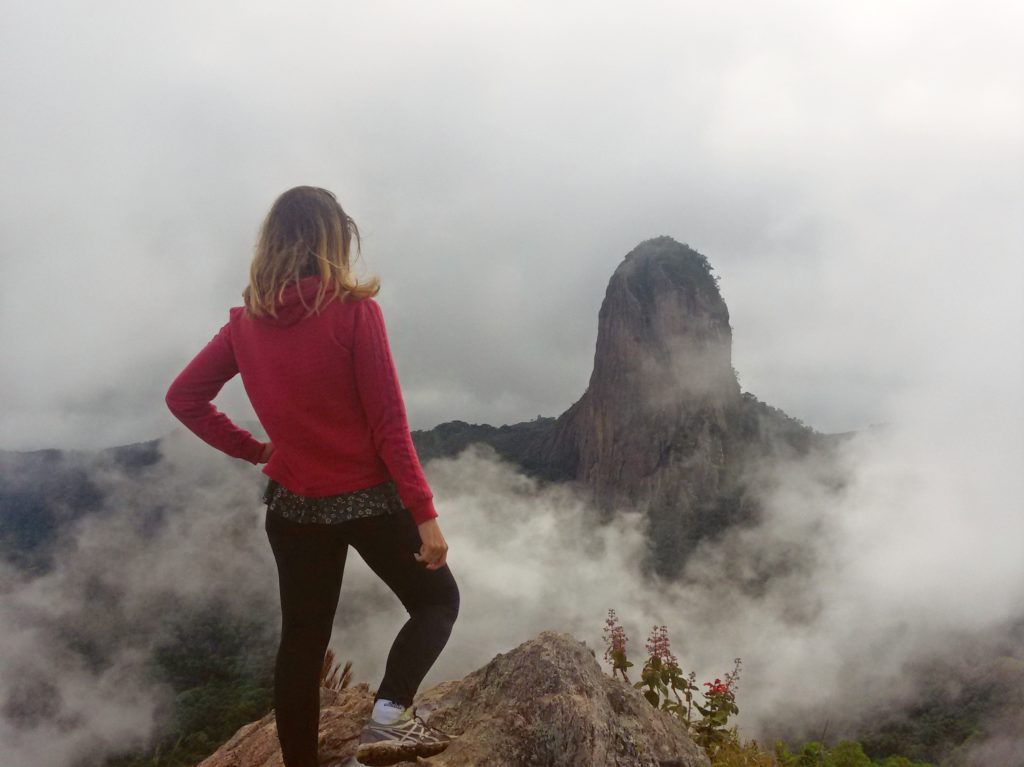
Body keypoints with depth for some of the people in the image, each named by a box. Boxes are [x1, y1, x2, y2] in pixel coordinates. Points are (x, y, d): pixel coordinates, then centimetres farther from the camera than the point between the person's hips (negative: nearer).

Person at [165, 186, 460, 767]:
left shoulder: (246, 322, -1)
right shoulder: (353, 310, -17)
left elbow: (184, 397, 5)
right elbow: (388, 423, -18)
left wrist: (251, 448, 7)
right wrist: (425, 512, -13)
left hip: (294, 505, 5)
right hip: (368, 498, -5)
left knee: (302, 642, 17)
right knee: (438, 601, 15)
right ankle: (391, 713, -5)